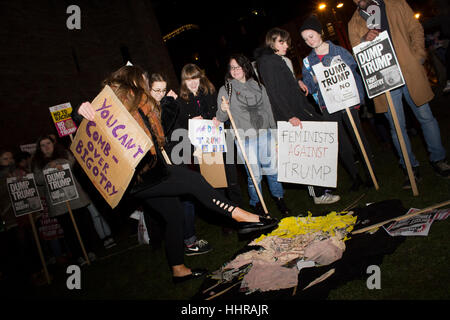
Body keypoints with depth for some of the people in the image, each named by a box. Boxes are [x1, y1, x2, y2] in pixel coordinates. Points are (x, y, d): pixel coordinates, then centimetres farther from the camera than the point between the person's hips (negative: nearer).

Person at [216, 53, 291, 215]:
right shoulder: (225, 90, 3)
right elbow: (221, 118, 2)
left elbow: (269, 111, 15)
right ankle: (257, 204, 23)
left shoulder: (258, 87, 11)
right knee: (254, 175, 1)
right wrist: (223, 110, -22)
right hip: (245, 140, -2)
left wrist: (275, 136, 14)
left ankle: (278, 197, 29)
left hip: (265, 135, 3)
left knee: (273, 169, 5)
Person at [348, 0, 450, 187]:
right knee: (397, 127, 3)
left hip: (410, 73, 0)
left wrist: (417, 56, -5)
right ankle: (411, 168, 16)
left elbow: (416, 30, 8)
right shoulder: (354, 24, 11)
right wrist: (365, 40, -14)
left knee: (426, 117, 6)